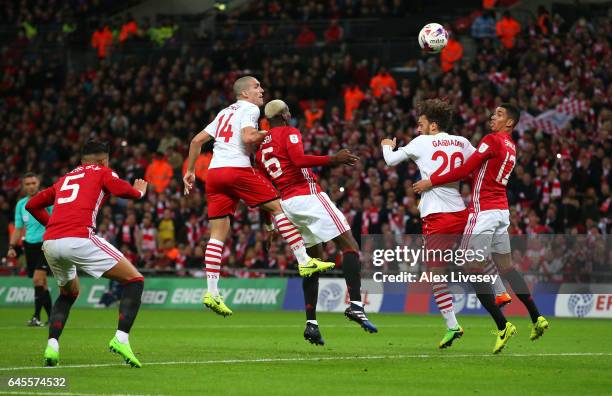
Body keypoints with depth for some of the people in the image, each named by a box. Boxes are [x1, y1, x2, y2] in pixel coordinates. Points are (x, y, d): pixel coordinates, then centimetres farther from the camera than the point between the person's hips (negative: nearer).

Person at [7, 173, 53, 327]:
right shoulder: (21, 204, 10)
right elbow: (18, 228, 16)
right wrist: (11, 246, 6)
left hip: (45, 244, -5)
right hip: (29, 245, 5)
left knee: (38, 279, -17)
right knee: (42, 283, 8)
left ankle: (37, 317, -17)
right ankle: (52, 317, 17)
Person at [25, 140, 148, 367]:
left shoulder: (64, 179, 30)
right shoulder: (102, 173, 15)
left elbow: (32, 205, 32)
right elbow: (124, 190, -2)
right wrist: (139, 192, 20)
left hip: (49, 243, 6)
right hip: (79, 239, -6)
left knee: (68, 293, 32)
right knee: (134, 281, 4)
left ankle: (52, 345, 12)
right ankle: (121, 338, -13)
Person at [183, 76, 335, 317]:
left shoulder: (224, 113, 26)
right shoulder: (249, 109, 3)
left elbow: (197, 140, 24)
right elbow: (248, 138, -15)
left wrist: (190, 171, 27)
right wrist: (267, 133, 3)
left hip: (214, 172, 7)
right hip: (237, 169, -7)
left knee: (218, 232, 3)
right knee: (278, 206, 2)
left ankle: (212, 292, -3)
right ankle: (304, 261, -4)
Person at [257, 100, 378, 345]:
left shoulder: (261, 145, 20)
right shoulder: (289, 133, -1)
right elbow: (299, 160, -19)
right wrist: (333, 160, -18)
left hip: (287, 204, 8)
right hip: (308, 195, -8)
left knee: (314, 259, 15)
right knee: (349, 245, -9)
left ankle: (311, 323, 5)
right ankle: (355, 303, -29)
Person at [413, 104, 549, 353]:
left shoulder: (492, 140, -10)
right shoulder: (511, 148, 16)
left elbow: (465, 171, -14)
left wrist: (431, 182, -7)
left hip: (483, 211, -9)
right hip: (502, 210, 9)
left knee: (472, 269, -4)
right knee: (506, 267, 14)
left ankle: (502, 326, -7)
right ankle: (536, 318, 11)